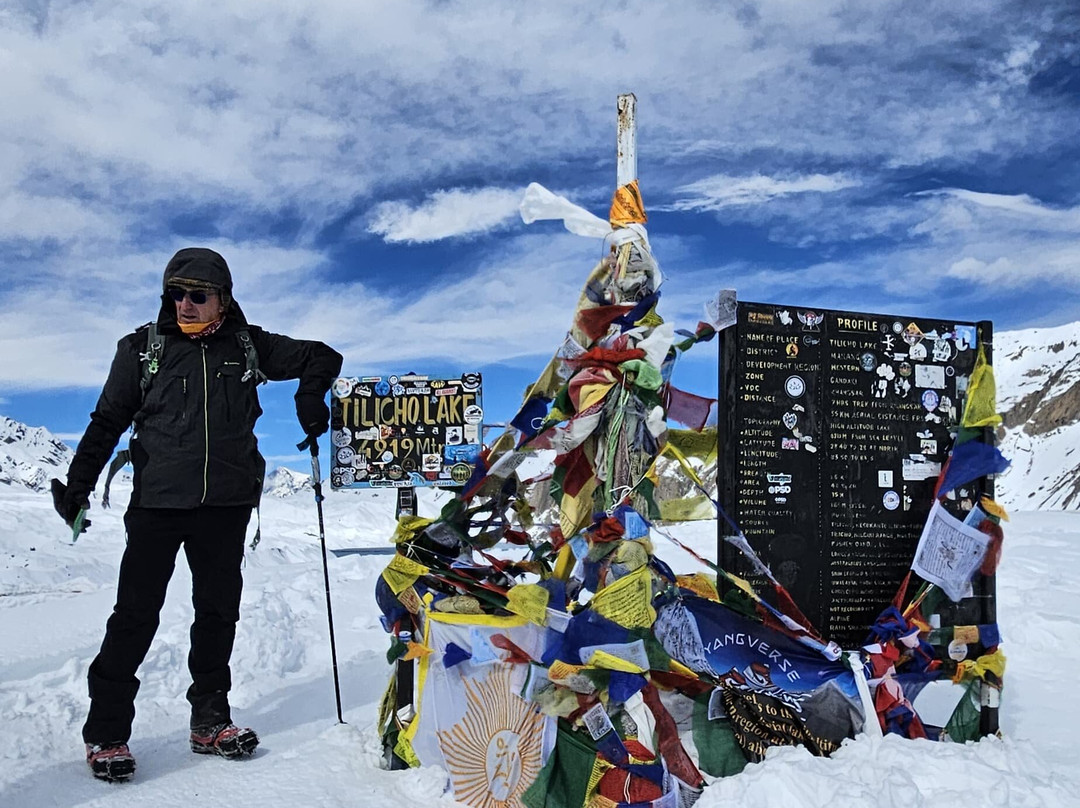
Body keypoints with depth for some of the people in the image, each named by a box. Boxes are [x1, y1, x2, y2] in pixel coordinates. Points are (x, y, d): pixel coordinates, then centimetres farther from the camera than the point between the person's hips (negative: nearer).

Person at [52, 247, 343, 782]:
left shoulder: (248, 346, 5)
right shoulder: (143, 349, 3)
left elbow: (321, 357, 15)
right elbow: (107, 422, 7)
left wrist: (310, 395, -3)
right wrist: (77, 486, 1)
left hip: (226, 503, 2)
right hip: (157, 501, -2)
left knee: (219, 611, 9)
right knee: (135, 615, -1)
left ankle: (210, 721, 22)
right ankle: (106, 732, 11)